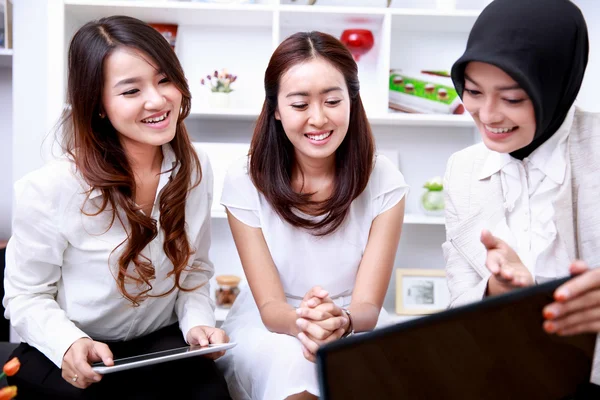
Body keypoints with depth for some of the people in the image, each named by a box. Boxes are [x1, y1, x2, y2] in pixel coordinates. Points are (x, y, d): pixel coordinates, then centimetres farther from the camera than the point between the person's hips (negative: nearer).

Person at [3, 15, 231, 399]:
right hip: (70, 356, -2)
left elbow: (194, 268, 6)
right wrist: (70, 344, -27)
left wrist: (198, 322, -12)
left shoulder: (195, 169, -5)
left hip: (162, 345, 3)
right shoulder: (47, 191, -19)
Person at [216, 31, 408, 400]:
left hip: (354, 328, 2)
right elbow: (270, 306, -14)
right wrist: (303, 323, -38)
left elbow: (368, 307, -14)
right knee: (294, 365, -34)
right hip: (266, 328, -1)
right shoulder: (245, 180, -13)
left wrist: (340, 322, -38)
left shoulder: (384, 181, -12)